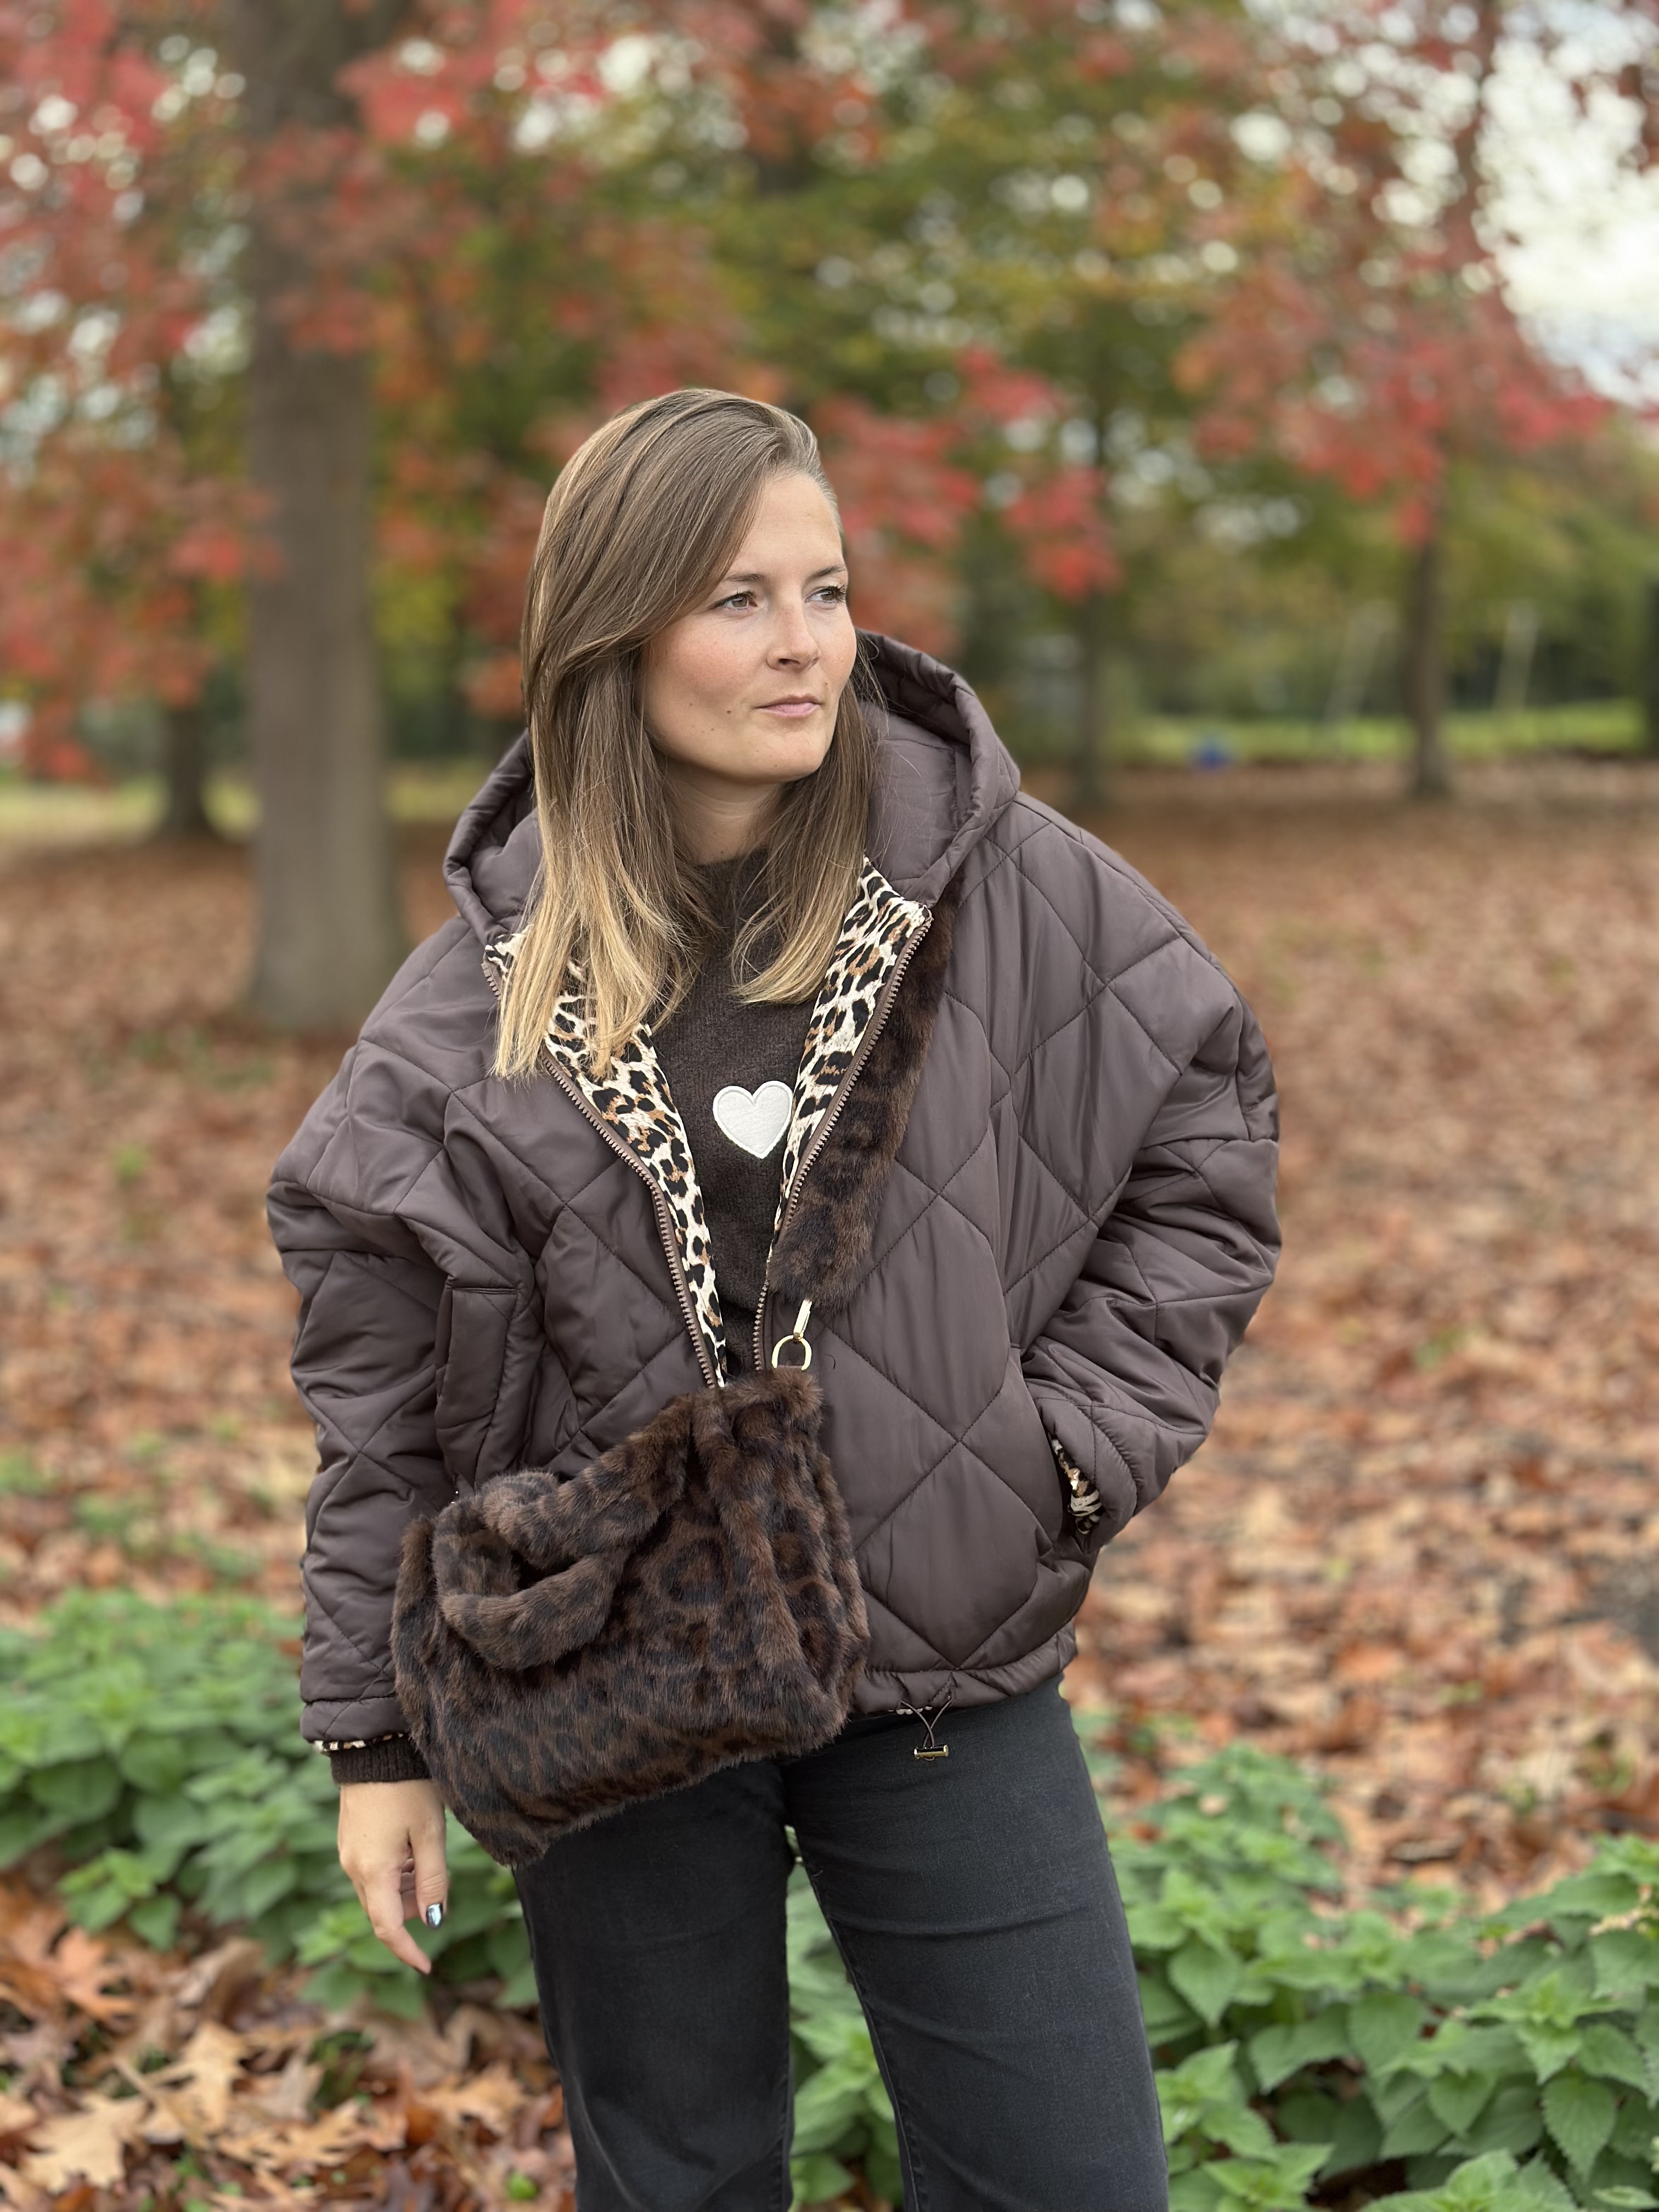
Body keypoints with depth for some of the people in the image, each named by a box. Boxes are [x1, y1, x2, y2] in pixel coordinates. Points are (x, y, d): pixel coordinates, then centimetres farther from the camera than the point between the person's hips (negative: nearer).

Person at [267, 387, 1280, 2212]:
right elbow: (377, 1375, 0)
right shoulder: (491, 981, -5)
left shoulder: (1005, 884, -6)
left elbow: (1206, 1134, 6)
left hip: (950, 1673, 0)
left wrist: (1086, 1435, -4)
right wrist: (375, 1733, 1)